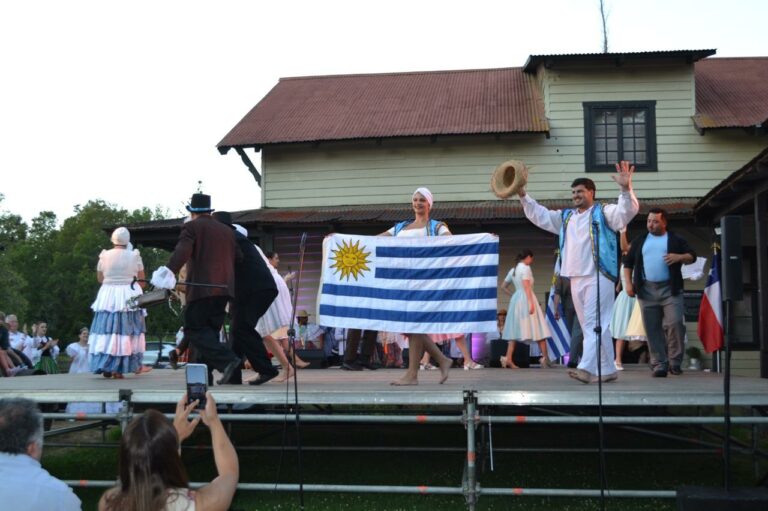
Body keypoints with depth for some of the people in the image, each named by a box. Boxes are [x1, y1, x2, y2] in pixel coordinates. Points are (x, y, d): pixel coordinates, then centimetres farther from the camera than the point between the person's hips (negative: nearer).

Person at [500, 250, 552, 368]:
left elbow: (503, 287, 20)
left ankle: (508, 359, -3)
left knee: (515, 330, 5)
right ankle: (545, 358, -3)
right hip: (526, 298, -8)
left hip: (516, 299, 8)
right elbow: (526, 286, -17)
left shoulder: (513, 270, 16)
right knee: (538, 329, -2)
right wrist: (531, 303, -22)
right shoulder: (526, 268, -7)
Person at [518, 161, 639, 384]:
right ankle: (608, 370, 14)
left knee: (594, 323, -14)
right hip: (576, 278, 7)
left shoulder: (603, 212, 2)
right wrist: (523, 196, 16)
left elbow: (628, 210, -13)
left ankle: (586, 368, -23)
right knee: (593, 326, 8)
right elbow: (539, 215, 25)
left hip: (598, 276, -7)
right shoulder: (566, 217, 20)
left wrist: (626, 189, -30)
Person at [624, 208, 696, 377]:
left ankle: (675, 361, 3)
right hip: (647, 290, 2)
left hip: (670, 289, -2)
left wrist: (679, 257, -14)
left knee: (675, 323, -12)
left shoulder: (675, 239, 10)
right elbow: (628, 262, 17)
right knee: (652, 328, 0)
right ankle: (659, 365, 5)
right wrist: (629, 283, 6)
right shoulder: (639, 240, 15)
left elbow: (692, 256, 7)